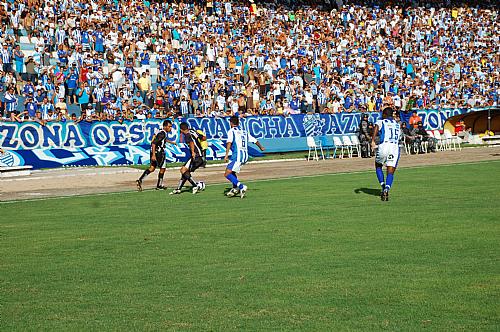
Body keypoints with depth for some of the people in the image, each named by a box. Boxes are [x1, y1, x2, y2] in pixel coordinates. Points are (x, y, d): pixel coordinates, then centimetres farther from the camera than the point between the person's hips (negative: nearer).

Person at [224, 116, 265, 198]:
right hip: (245, 156, 8)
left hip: (237, 155, -8)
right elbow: (255, 140, 29)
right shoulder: (244, 132, 20)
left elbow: (229, 143, -15)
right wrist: (261, 147, 48)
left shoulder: (231, 131, 1)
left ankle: (242, 187, -25)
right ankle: (235, 189, 27)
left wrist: (226, 155, -23)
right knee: (232, 171, 27)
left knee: (227, 174, -13)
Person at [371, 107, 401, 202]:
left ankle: (383, 186, 8)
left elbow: (376, 128, -10)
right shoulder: (397, 125, 26)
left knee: (378, 166, 23)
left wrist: (373, 141, -19)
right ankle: (386, 189, -18)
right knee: (390, 172, 5)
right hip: (395, 147, 3)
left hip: (383, 146, -3)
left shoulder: (380, 122, 12)